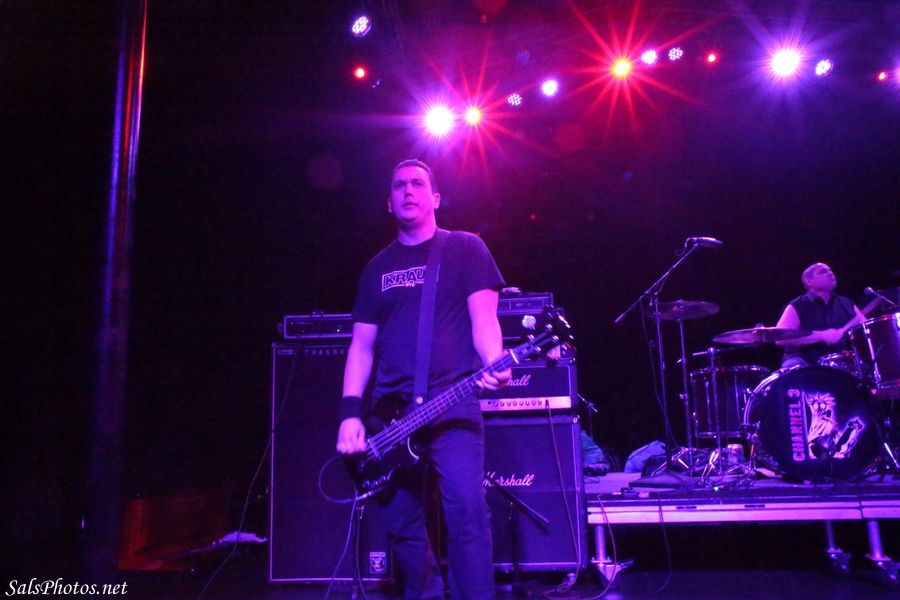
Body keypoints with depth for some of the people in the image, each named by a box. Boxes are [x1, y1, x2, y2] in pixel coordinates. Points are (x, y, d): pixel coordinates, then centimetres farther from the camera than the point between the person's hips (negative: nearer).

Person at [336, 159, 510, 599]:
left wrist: (495, 365, -25)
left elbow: (483, 318, -4)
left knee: (467, 511, -17)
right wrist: (351, 412, 2)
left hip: (452, 403, -4)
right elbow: (362, 344, 14)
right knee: (401, 522, 7)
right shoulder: (378, 267, 17)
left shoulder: (465, 248, 6)